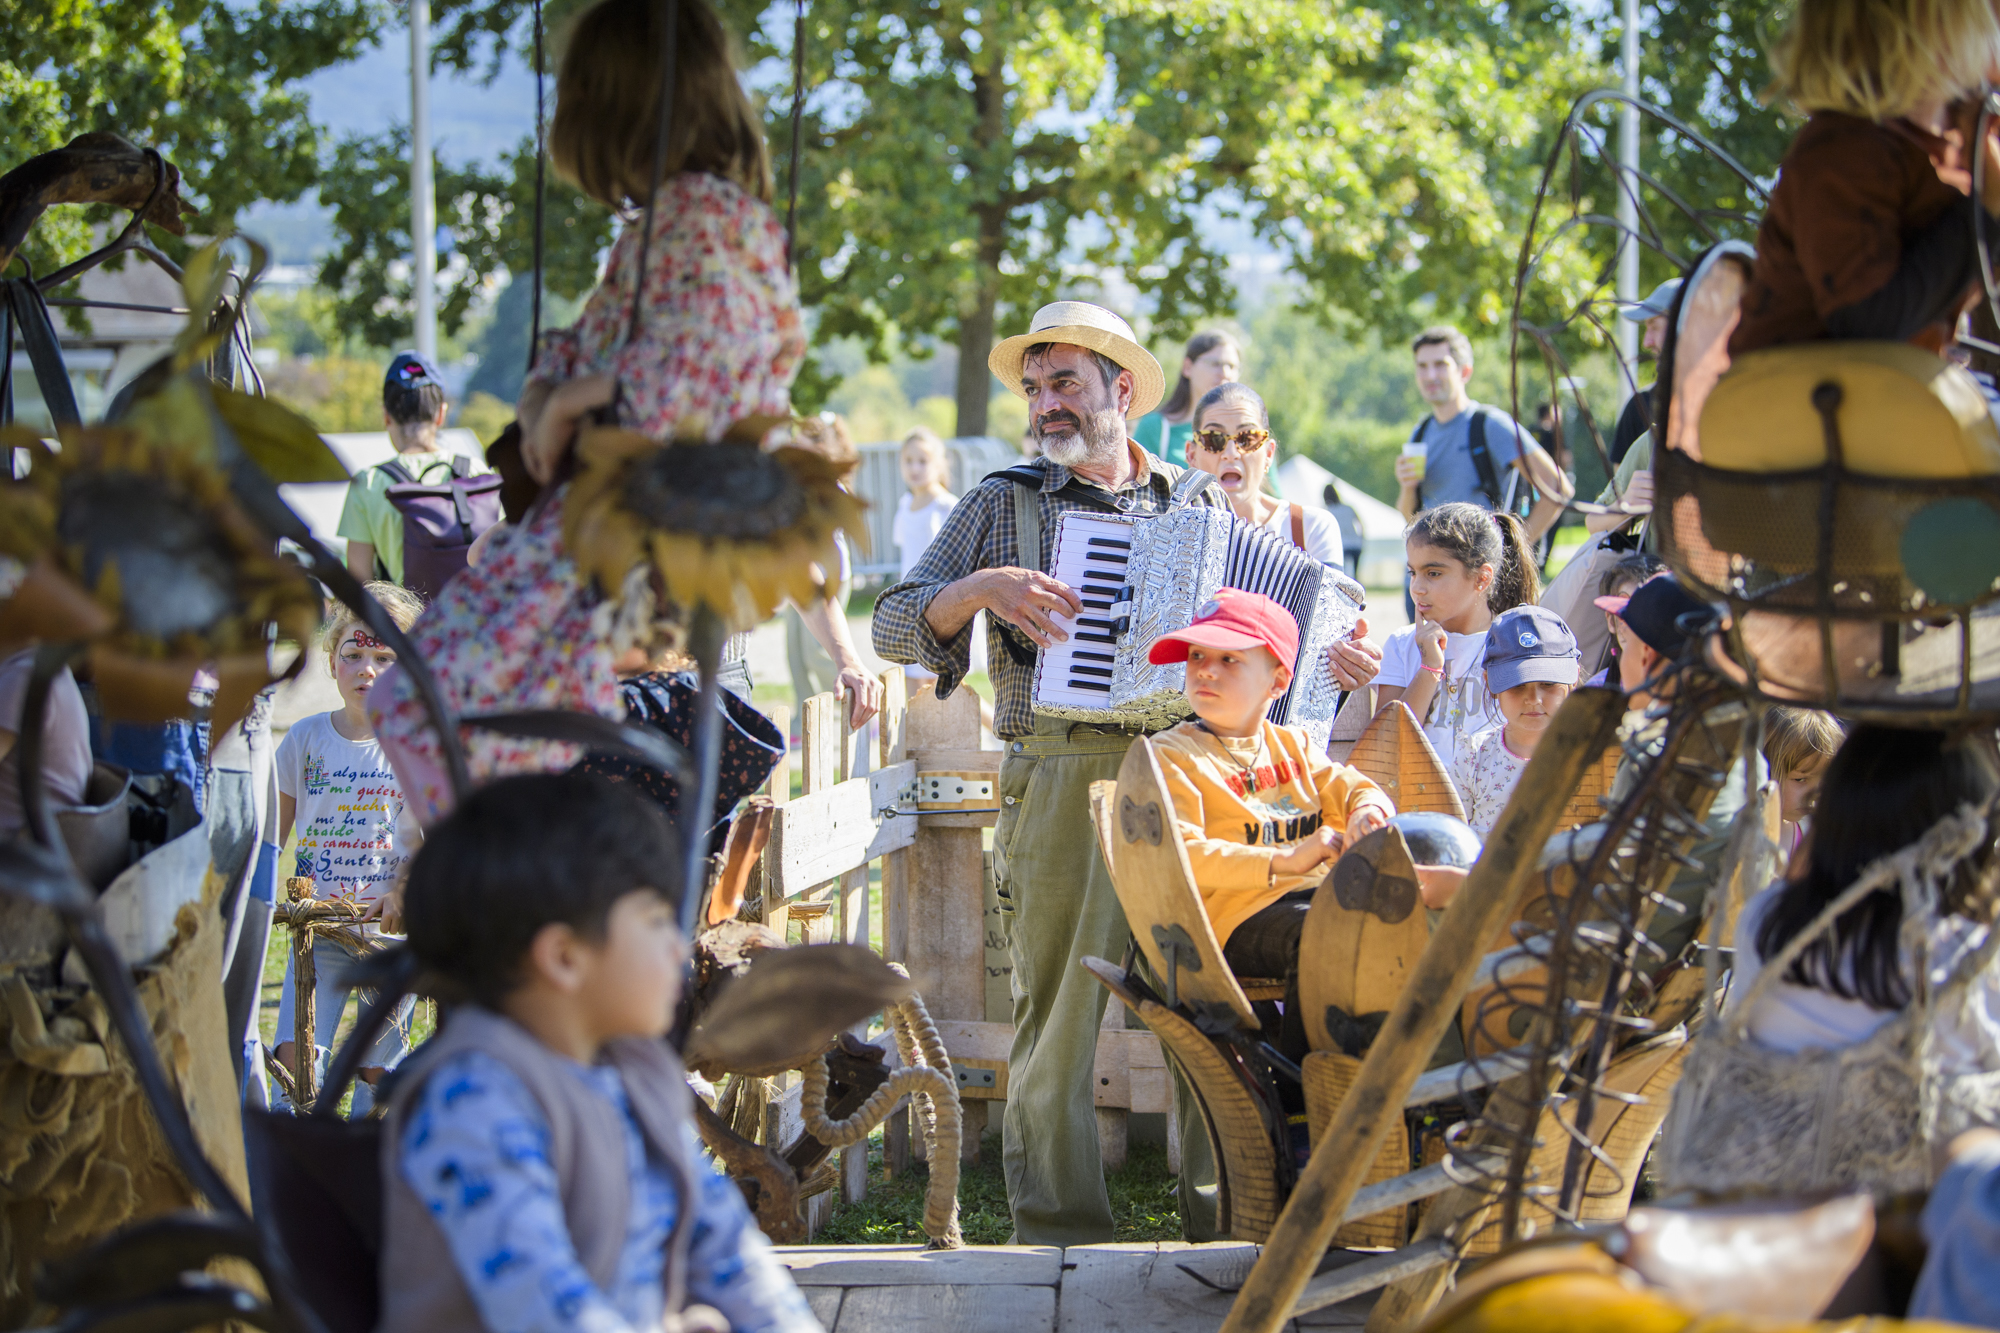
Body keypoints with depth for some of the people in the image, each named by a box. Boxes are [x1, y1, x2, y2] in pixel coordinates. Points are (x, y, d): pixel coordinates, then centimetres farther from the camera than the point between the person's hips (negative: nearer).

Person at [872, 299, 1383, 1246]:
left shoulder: (1201, 507, 17)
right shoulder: (1004, 505, 11)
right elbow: (893, 628, 6)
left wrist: (1335, 663, 3)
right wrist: (983, 586, -11)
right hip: (1060, 785, -2)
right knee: (1056, 1015, -4)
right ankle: (1059, 1236, 4)